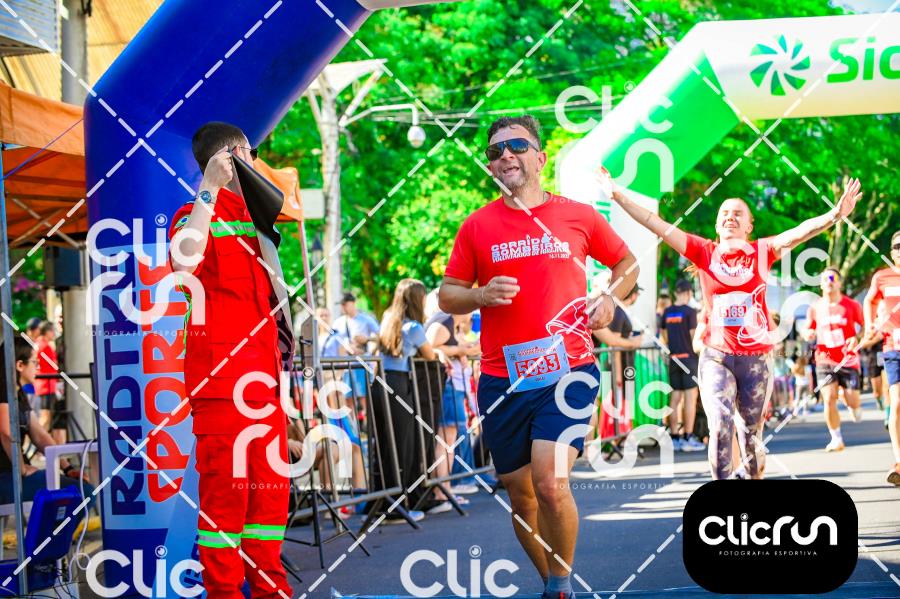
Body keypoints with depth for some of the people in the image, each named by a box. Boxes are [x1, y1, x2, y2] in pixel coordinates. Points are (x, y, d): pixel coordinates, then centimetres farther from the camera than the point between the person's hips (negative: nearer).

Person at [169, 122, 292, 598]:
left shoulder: (254, 216, 20)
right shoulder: (196, 215, -3)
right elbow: (184, 261, -26)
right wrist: (210, 190, -24)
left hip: (264, 374, 8)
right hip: (219, 374, -8)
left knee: (271, 483, 9)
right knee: (225, 485, -8)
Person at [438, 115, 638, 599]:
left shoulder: (579, 216, 4)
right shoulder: (477, 227, 6)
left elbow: (627, 264, 19)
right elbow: (446, 296, 10)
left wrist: (609, 299, 0)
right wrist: (481, 295, -10)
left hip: (568, 369, -2)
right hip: (502, 377, 3)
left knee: (550, 482, -19)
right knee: (520, 493, 7)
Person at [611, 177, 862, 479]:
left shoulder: (761, 252, 2)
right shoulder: (705, 252, 3)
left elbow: (800, 232, -12)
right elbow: (658, 225, -1)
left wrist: (834, 215, -29)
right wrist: (620, 198, -7)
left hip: (756, 357, 1)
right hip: (715, 356, -1)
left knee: (751, 431, 9)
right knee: (720, 427, -14)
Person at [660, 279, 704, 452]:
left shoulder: (667, 312, 9)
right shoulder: (689, 311, -9)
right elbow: (693, 336, -9)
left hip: (673, 358, 6)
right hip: (688, 357, -6)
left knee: (675, 398, 9)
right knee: (690, 397, -3)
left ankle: (674, 438, 10)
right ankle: (688, 438, -5)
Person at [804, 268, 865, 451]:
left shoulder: (852, 305, -2)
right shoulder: (815, 308, 4)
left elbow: (864, 328, 3)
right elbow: (810, 331, 16)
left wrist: (856, 339, -16)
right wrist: (809, 334, -8)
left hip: (848, 360, -1)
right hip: (825, 360, 1)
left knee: (852, 401, -6)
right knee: (829, 399, -12)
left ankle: (854, 408, 34)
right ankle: (836, 439, 1)